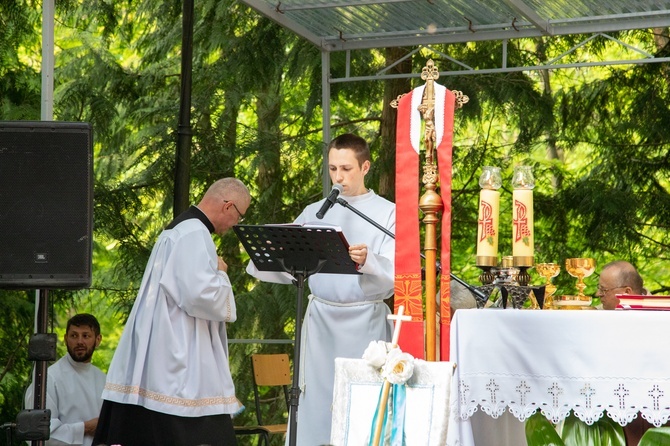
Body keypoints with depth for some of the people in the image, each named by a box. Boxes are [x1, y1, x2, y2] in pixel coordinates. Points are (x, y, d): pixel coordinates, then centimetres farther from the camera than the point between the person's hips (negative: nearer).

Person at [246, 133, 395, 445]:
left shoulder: (388, 213, 1)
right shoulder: (315, 213, 12)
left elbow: (394, 271, -12)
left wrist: (367, 261, -32)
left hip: (366, 321, -3)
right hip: (321, 320, 3)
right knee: (314, 407, 0)